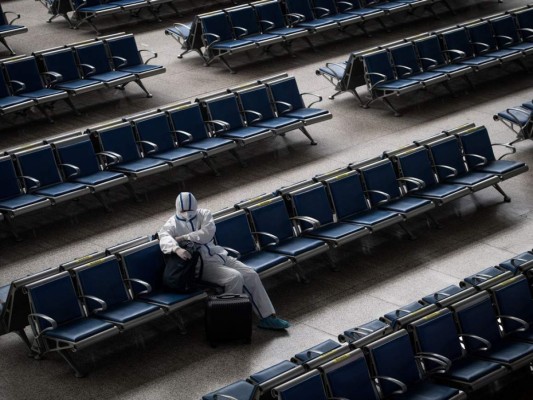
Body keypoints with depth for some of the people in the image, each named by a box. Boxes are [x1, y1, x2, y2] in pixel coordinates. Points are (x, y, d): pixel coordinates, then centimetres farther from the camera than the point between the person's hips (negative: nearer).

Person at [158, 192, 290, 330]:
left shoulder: (203, 214, 7)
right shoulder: (173, 223, -2)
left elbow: (207, 233, -12)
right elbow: (164, 238, -25)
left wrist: (183, 237, -17)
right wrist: (177, 248, -45)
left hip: (219, 255, 6)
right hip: (202, 264, -6)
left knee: (251, 276, -5)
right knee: (235, 278, -27)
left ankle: (267, 317, 2)